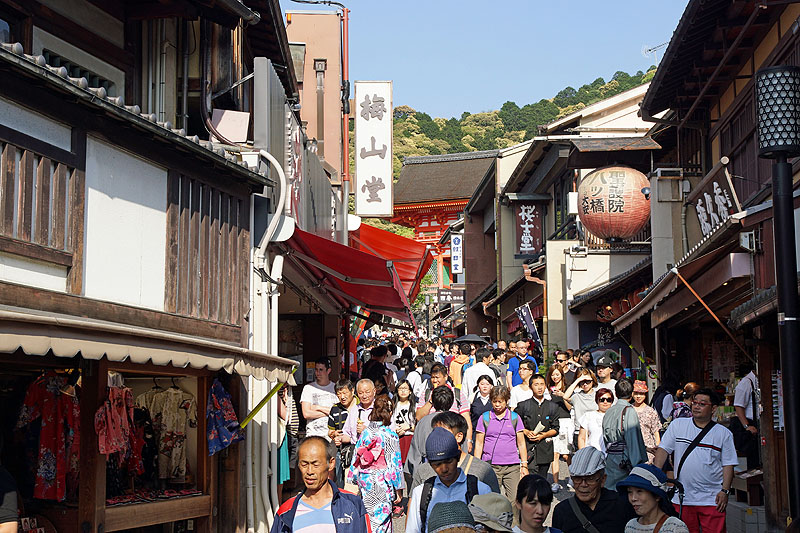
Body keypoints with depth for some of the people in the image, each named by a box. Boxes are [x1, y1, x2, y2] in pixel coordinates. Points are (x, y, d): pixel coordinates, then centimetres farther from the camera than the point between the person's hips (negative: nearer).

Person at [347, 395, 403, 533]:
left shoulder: (365, 432, 2)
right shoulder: (390, 435, -11)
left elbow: (356, 458, 8)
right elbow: (395, 464, -8)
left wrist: (356, 481, 20)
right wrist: (398, 490, -1)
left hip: (364, 481, 5)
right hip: (382, 484, -5)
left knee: (368, 516, 13)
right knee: (381, 518, 1)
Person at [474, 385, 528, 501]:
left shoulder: (515, 418, 8)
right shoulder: (484, 418, 6)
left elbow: (521, 444, 11)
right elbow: (479, 444, 8)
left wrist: (524, 465, 8)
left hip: (512, 466, 1)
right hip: (490, 466, 0)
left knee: (514, 500, -5)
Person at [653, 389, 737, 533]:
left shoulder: (724, 433, 5)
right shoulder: (677, 425, 7)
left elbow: (728, 464, 5)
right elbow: (663, 449, 5)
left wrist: (725, 491, -4)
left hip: (711, 499, -1)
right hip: (681, 498, 1)